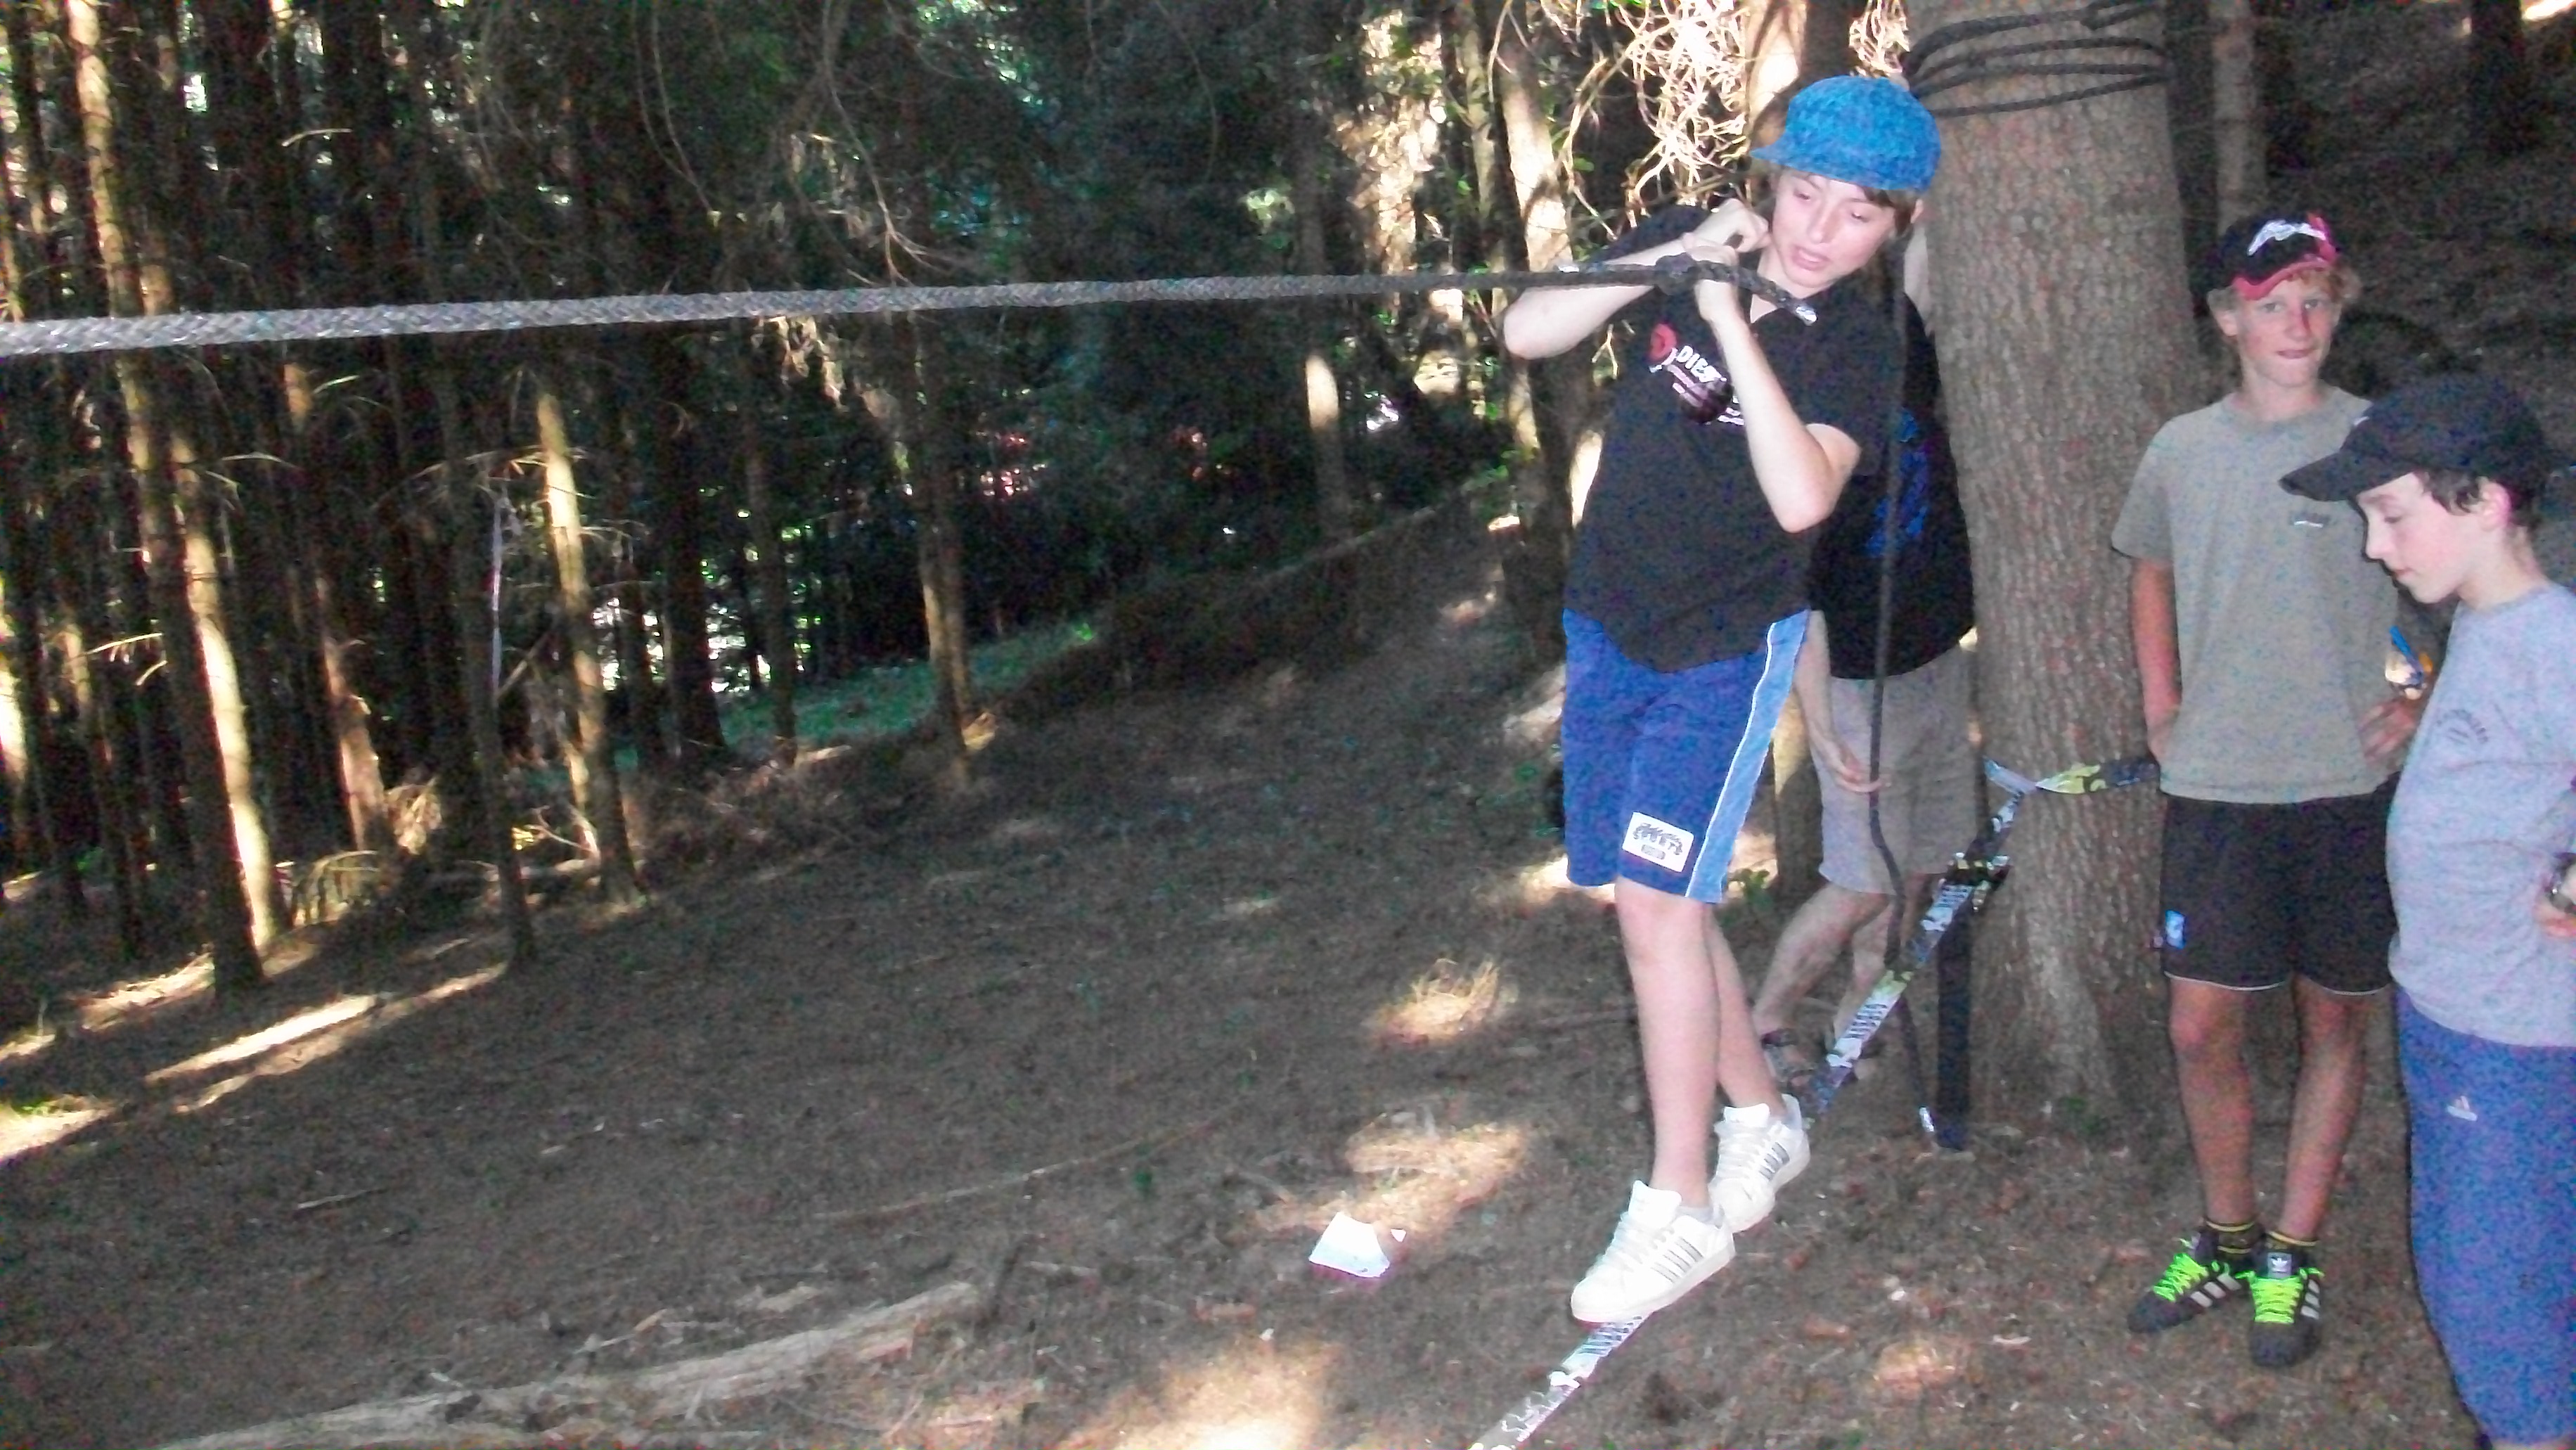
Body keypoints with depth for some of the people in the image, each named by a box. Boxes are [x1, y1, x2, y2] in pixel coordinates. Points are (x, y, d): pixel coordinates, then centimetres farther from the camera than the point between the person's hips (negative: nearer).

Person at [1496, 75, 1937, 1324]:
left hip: (1726, 652, -5)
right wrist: (1666, 264, -23)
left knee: (1658, 900, -13)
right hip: (1607, 625, 5)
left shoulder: (1859, 347, -12)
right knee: (1661, 896, 11)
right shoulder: (1684, 244, -2)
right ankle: (1761, 1119, 31)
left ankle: (1680, 1209, -2)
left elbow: (1801, 497, -29)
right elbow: (1526, 334, -11)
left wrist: (1732, 323, -31)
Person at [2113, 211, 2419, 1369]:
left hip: (2349, 788, -1)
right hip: (2215, 791, 2)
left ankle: (2292, 1254, 21)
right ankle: (2225, 1236, 24)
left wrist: (2423, 701, -3)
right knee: (2200, 1024, 3)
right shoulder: (2183, 449, 4)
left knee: (2333, 1020, 8)